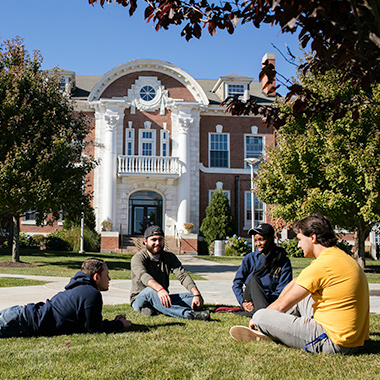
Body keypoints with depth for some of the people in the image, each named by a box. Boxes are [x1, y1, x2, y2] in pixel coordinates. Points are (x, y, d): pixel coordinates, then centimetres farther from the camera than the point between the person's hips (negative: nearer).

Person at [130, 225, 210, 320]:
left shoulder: (169, 257, 7)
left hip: (164, 298, 5)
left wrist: (197, 294, -28)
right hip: (140, 299, -5)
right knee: (150, 291, -37)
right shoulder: (138, 258, -8)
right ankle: (188, 313, -55)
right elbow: (143, 275, -31)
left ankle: (153, 310, -35)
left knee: (193, 298, -16)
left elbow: (183, 275, -10)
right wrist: (160, 289, -52)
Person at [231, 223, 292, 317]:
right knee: (253, 279, -31)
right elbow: (237, 282, 8)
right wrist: (243, 302, -12)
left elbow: (282, 290, -6)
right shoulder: (250, 258, 10)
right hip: (249, 300, 2)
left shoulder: (284, 262, 3)